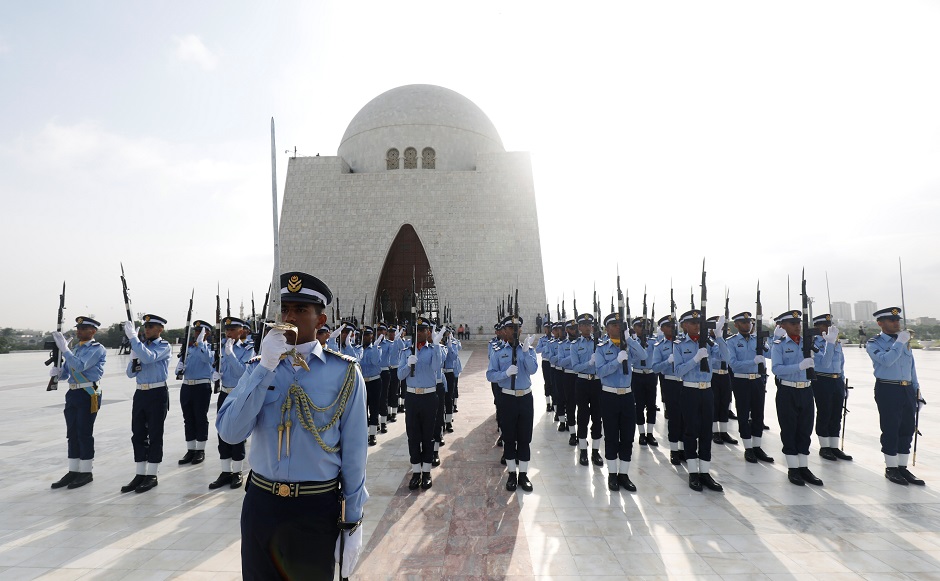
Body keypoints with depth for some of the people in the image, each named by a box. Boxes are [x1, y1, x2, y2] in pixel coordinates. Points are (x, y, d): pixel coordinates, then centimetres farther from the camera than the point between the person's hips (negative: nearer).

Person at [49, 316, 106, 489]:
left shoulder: (97, 349, -8)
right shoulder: (76, 349, 16)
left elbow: (80, 366, -22)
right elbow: (66, 374, 18)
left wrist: (64, 349, -21)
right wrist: (58, 372, -5)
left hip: (88, 395, -8)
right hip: (73, 394, 8)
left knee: (84, 434, -2)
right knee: (72, 434, 12)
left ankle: (86, 472, 9)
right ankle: (73, 471, 21)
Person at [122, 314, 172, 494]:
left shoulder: (164, 346, -6)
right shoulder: (142, 345, 13)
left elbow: (148, 357, -28)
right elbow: (130, 373, 12)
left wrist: (132, 337, -26)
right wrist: (134, 358, -7)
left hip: (157, 393, -7)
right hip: (140, 393, 7)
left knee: (154, 435, 0)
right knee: (138, 434, 9)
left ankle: (152, 476, 10)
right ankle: (140, 474, 19)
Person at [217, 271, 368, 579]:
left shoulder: (344, 372, -9)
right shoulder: (260, 366, 0)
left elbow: (353, 451, -7)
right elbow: (230, 432, -12)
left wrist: (351, 522, -4)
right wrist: (266, 367, -20)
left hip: (317, 509, -2)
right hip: (260, 503, 3)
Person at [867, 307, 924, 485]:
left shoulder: (904, 341, 14)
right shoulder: (874, 343, -5)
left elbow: (911, 367, 18)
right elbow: (886, 360, -23)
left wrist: (917, 392, 17)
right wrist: (899, 342, -17)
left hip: (908, 390, 6)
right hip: (888, 391, -6)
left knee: (907, 429, 10)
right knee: (890, 430, 0)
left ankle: (903, 468, 21)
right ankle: (891, 469, 12)